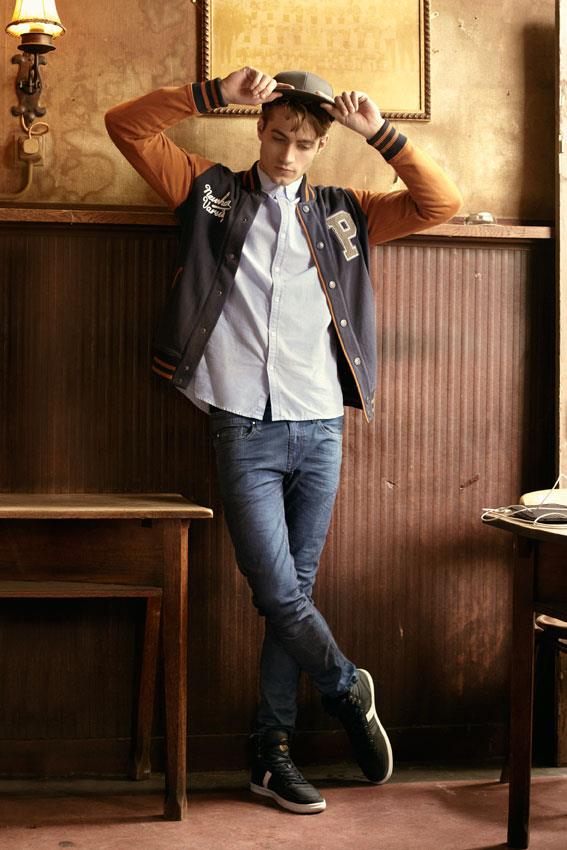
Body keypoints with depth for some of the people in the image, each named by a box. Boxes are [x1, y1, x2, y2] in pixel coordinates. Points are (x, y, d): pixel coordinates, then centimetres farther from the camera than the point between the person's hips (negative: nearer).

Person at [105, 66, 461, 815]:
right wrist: (214, 94, -8)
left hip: (320, 430, 2)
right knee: (280, 595, -6)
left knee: (293, 594, 7)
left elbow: (441, 203, 8)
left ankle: (272, 754, 18)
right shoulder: (211, 192, 8)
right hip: (245, 430, -2)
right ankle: (349, 691, 22)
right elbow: (127, 126, 2)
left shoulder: (342, 213, 13)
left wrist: (380, 134, -2)